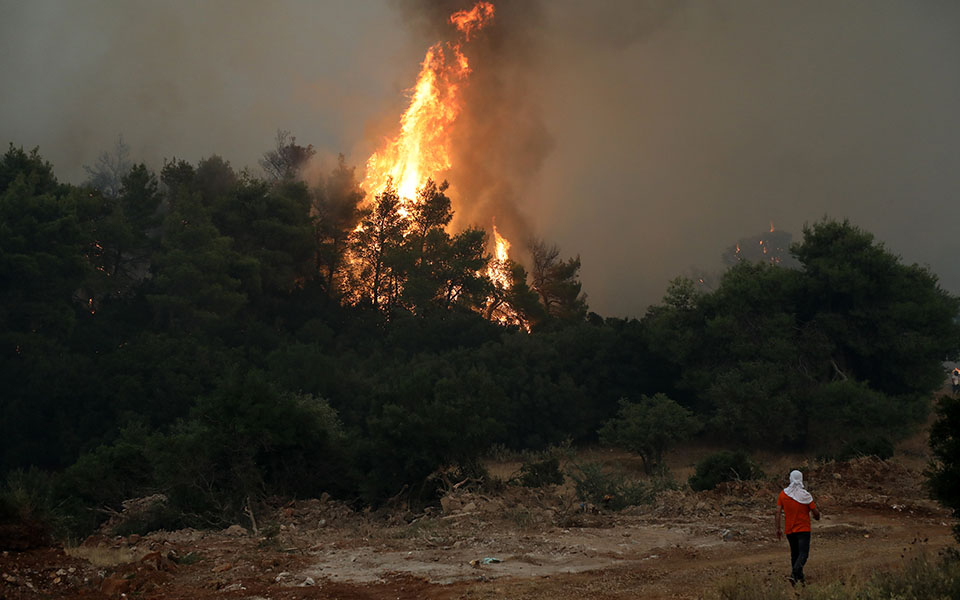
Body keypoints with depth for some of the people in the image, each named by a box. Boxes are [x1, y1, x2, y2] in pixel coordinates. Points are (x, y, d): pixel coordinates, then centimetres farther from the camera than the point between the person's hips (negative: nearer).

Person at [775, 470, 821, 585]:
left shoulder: (783, 494, -3)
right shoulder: (806, 496, -11)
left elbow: (778, 512, -5)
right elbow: (816, 512, -7)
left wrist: (778, 529, 1)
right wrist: (817, 517, 17)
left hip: (789, 530, 4)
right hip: (803, 529, -4)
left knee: (794, 553, 18)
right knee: (803, 554, -5)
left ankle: (799, 577, 24)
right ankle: (795, 573, -27)